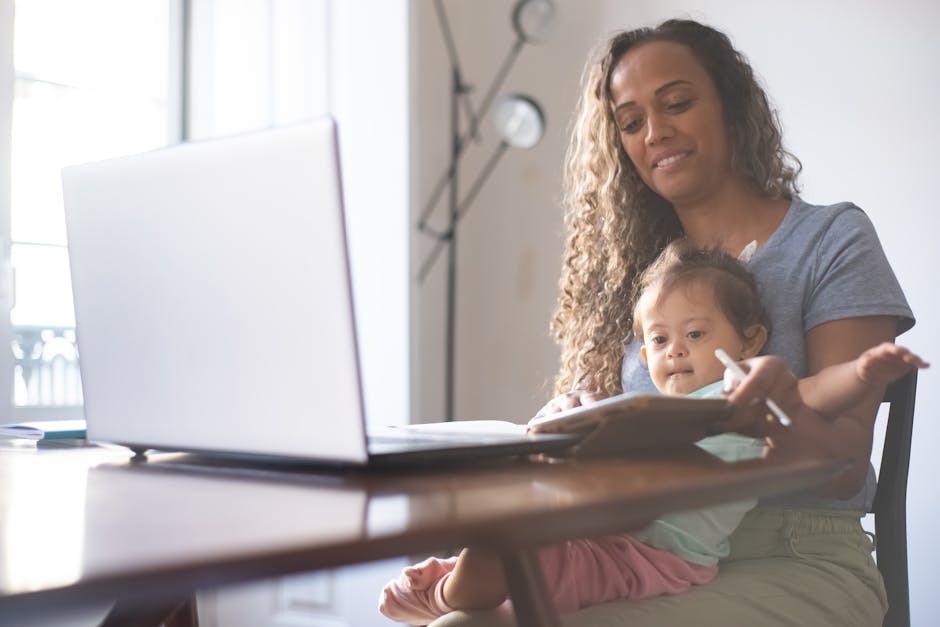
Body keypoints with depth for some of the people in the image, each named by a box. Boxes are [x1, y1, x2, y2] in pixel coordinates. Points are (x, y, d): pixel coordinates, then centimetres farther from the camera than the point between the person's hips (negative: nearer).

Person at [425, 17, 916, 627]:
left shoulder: (832, 238, 1)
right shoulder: (633, 262, 13)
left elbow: (847, 466, -7)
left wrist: (783, 416, -29)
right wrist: (571, 415, -13)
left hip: (797, 560, -3)